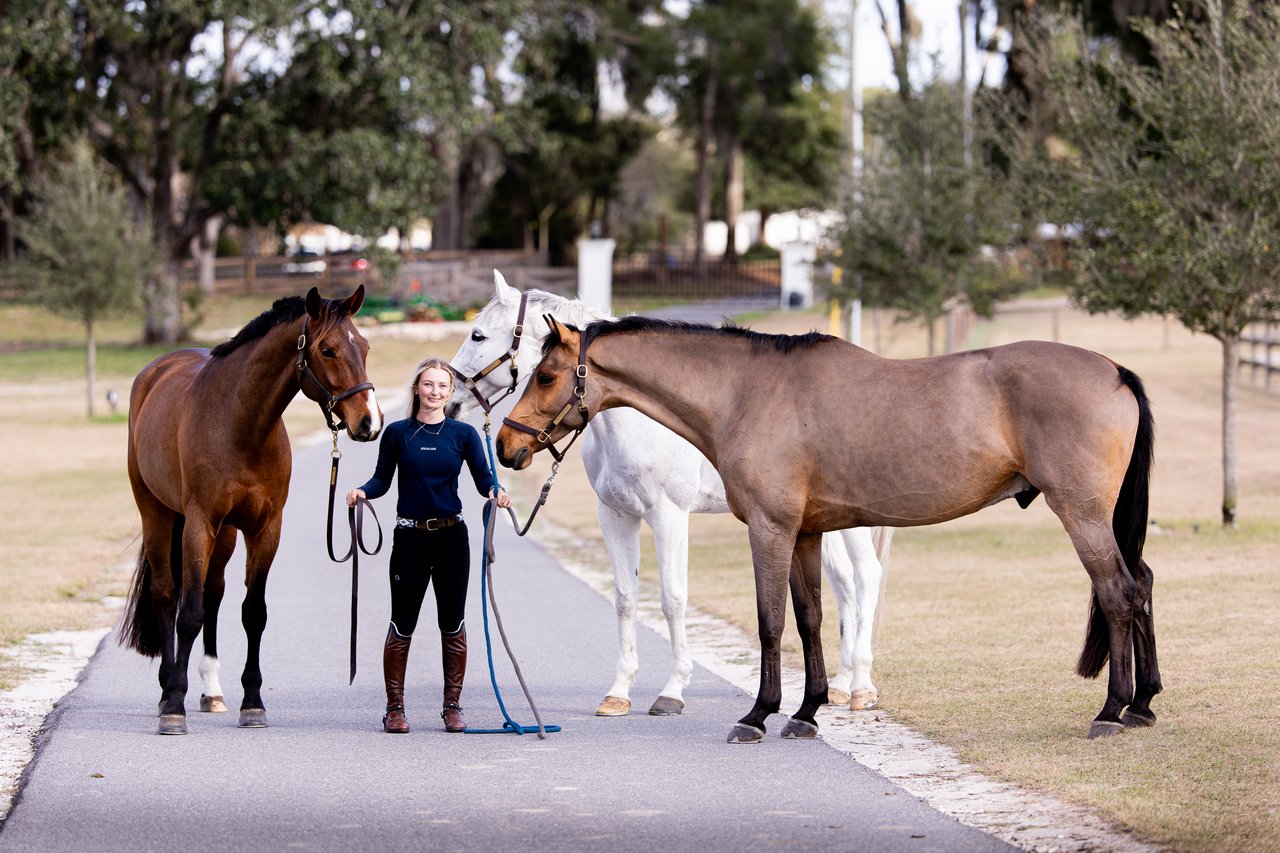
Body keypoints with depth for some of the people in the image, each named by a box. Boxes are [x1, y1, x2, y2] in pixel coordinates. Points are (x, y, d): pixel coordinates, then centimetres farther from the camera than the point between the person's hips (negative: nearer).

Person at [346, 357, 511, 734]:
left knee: (453, 624, 6)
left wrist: (496, 492, -24)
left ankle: (452, 706, 16)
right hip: (410, 537, -1)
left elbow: (483, 476, -3)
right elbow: (382, 479, 4)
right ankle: (395, 708, 10)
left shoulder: (463, 433, 2)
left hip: (452, 536, 1)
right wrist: (361, 491, -16)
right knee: (402, 625, 0)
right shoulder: (397, 433, 0)